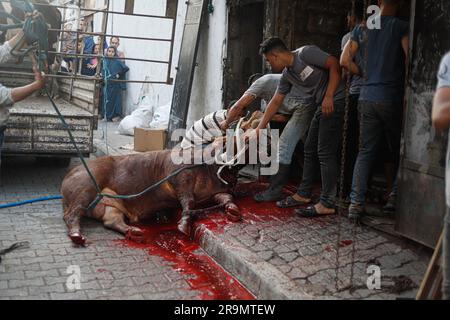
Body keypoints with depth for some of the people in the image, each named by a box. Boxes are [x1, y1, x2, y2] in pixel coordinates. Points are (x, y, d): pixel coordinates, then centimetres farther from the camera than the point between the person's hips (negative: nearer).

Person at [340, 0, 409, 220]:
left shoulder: (362, 28, 9)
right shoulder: (401, 27, -5)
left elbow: (345, 61, 6)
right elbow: (409, 59, -16)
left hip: (367, 98, 4)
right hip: (392, 97, -4)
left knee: (366, 152, 6)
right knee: (399, 151, 13)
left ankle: (356, 203, 0)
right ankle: (398, 196, 17)